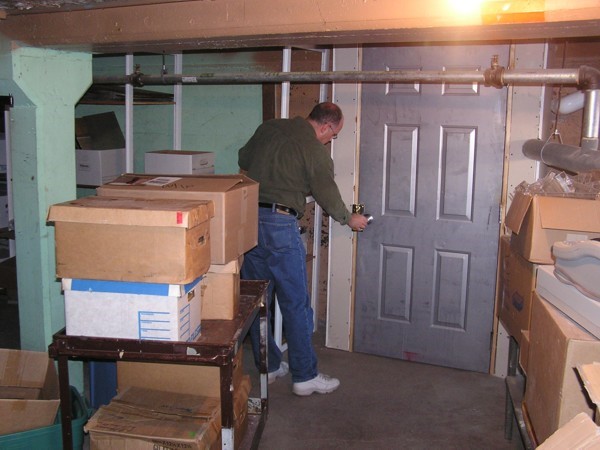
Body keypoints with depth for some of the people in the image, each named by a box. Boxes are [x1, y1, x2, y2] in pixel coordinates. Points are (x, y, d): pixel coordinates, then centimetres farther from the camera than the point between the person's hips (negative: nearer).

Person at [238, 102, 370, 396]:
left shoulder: (268, 128, 12)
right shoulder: (316, 151, -7)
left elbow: (243, 160, 22)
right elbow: (329, 197, -1)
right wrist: (350, 220, 17)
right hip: (280, 225, -7)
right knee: (296, 304, 3)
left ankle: (269, 366, 27)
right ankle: (305, 377, 12)